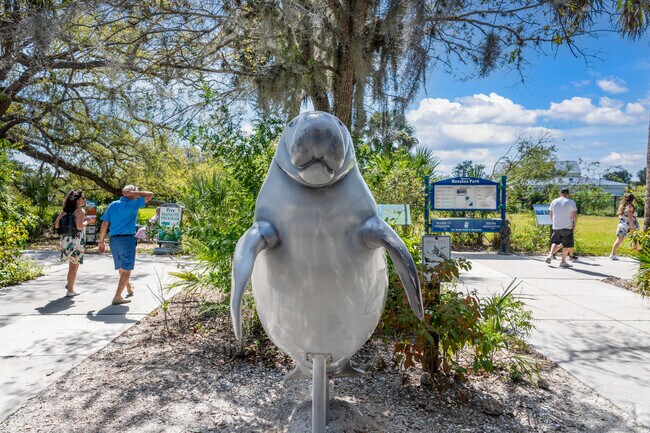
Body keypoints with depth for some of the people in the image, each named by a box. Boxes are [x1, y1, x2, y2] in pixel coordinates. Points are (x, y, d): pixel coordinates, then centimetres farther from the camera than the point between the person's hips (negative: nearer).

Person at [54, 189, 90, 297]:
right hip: (76, 240, -7)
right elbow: (79, 226, -22)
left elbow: (56, 225, 8)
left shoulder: (65, 211, 10)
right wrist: (86, 221, -4)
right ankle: (70, 290, 7)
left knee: (72, 263, 23)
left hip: (66, 239, 7)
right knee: (74, 265, 2)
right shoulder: (81, 211, -10)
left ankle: (70, 284, 27)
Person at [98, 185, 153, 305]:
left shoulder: (113, 205, 9)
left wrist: (101, 242, 10)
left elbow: (104, 224, 6)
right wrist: (132, 193, -4)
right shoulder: (132, 205, -6)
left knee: (121, 267, 22)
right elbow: (149, 195, -5)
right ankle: (117, 297, -3)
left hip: (113, 240, 6)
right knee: (127, 269, 1)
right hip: (127, 239, -6)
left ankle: (128, 287, 46)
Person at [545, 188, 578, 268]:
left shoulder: (554, 202, 8)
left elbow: (551, 215, 13)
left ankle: (550, 255, 0)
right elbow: (575, 215, -6)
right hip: (567, 227, -4)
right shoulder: (571, 202, -3)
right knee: (566, 244, 4)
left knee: (555, 242, 19)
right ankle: (563, 262, 7)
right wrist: (574, 226, 5)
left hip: (556, 227, 4)